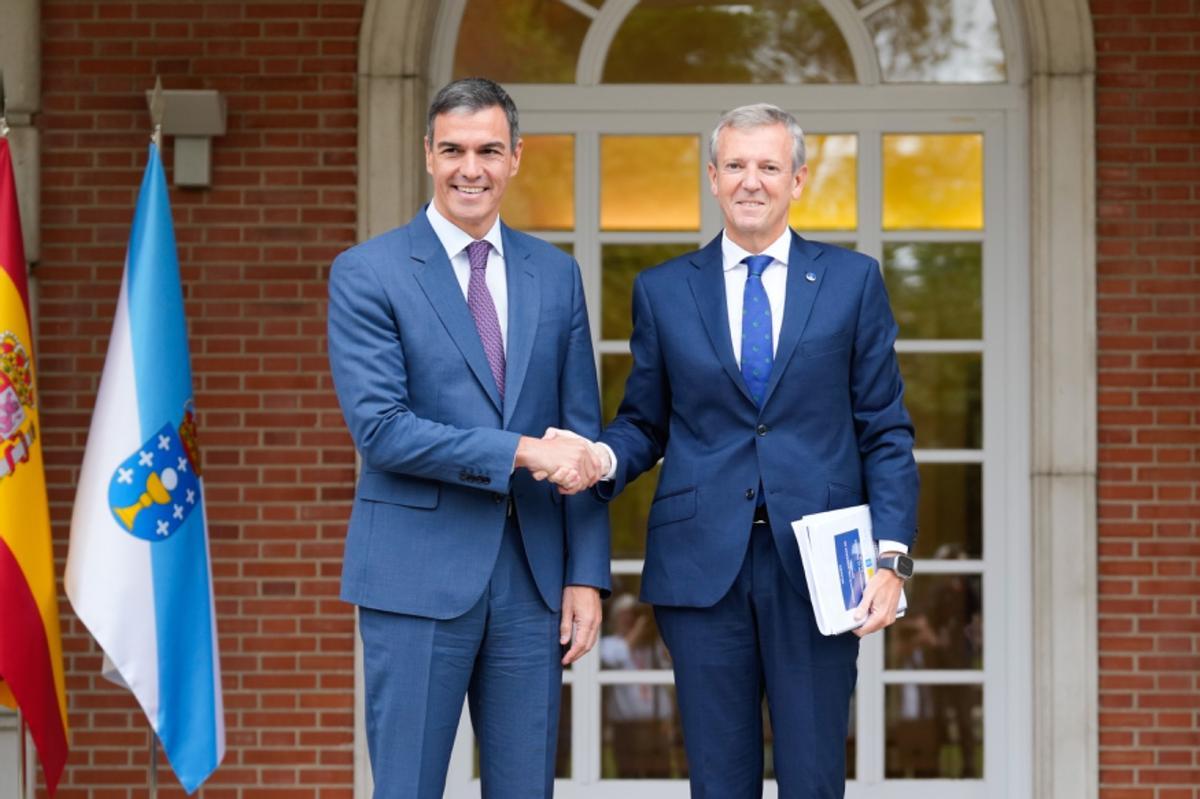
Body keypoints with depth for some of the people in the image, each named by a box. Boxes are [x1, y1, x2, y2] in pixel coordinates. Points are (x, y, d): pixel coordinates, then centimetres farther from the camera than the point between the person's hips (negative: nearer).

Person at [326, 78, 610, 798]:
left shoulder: (556, 275, 10)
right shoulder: (366, 274, -3)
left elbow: (582, 436, 10)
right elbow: (379, 428, -12)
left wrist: (586, 576, 3)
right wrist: (520, 452, -18)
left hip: (532, 576, 4)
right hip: (418, 575, -4)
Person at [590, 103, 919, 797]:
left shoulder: (852, 281, 7)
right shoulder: (663, 291, 10)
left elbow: (886, 432, 5)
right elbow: (644, 424, 13)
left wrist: (892, 556, -6)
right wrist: (604, 459, -10)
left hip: (817, 566, -1)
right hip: (703, 564, 1)